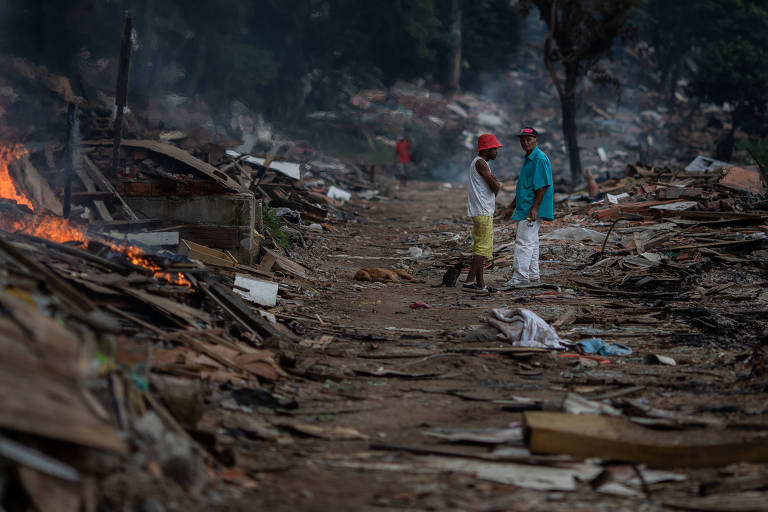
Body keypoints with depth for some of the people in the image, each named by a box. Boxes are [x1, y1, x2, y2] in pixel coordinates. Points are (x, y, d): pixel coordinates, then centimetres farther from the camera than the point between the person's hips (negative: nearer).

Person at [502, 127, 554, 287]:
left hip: (532, 210, -11)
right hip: (524, 208, 11)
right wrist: (511, 208, 26)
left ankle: (520, 276, -13)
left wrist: (534, 208, -24)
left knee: (524, 242, -12)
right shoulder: (527, 159, 19)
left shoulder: (540, 159, -13)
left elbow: (543, 186, -19)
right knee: (531, 243, 13)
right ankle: (533, 276, 18)